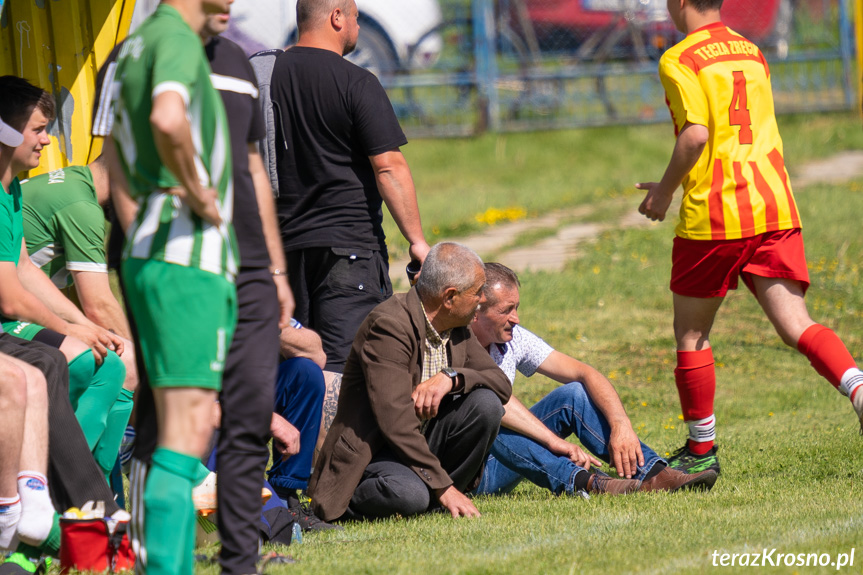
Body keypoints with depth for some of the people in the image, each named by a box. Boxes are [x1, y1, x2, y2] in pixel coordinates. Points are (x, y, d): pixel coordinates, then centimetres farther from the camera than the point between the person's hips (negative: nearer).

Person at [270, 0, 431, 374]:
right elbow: (389, 167, -14)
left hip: (283, 245, 6)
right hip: (349, 245, -6)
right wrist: (416, 240, -10)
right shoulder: (356, 84, -9)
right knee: (344, 367, -9)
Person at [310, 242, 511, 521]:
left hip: (420, 443, 8)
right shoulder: (388, 325, -23)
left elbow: (502, 384, 0)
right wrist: (443, 486, -29)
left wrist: (451, 378, -22)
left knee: (486, 403, -14)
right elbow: (396, 420, -29)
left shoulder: (457, 329, 5)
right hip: (370, 453, -8)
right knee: (408, 495, -38)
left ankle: (436, 501, -3)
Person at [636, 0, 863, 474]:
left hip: (712, 214, -6)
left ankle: (701, 451, 18)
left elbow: (696, 134, -19)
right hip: (775, 208, 6)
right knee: (795, 325, -1)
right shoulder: (751, 52, 17)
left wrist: (665, 191, -4)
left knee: (691, 333, 11)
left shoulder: (679, 60, -6)